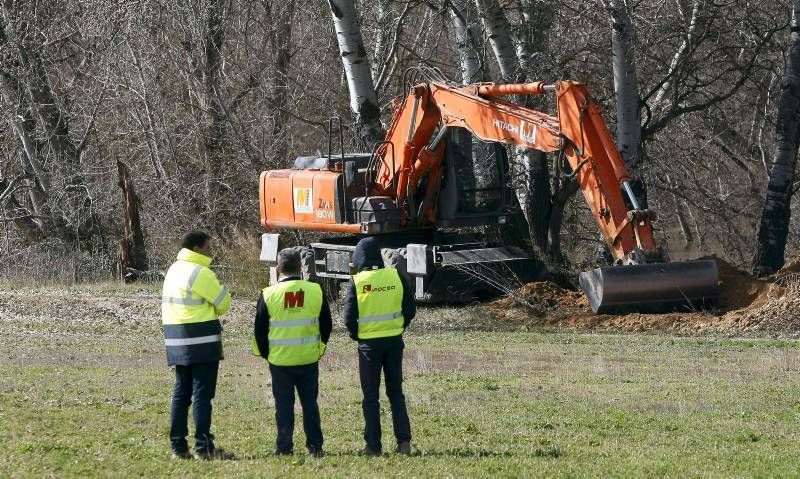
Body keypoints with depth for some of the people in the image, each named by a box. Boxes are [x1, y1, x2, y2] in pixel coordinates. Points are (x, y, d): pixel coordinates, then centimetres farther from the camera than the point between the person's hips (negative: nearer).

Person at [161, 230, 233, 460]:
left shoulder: (174, 270, 13)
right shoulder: (200, 273, -14)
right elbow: (223, 304, -7)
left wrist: (206, 311, 6)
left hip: (177, 342, 8)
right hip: (202, 342, -8)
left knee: (181, 393, 11)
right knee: (202, 394, -6)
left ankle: (178, 446, 11)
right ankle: (203, 447, -7)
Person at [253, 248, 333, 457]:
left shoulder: (268, 295, -8)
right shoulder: (315, 292, -3)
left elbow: (260, 330, -2)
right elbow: (326, 325, 7)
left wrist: (265, 353, 13)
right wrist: (319, 347, 20)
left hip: (280, 360, -2)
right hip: (309, 359, 2)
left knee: (284, 404, 5)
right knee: (310, 403, 10)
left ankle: (284, 447, 6)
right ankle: (315, 445, 10)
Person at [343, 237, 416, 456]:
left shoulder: (357, 282, -11)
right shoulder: (395, 276, -2)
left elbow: (349, 317, -12)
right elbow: (410, 308, 1)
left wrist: (356, 335, 7)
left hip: (369, 343, -3)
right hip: (395, 342, 3)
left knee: (371, 396, 6)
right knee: (396, 392, 14)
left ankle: (373, 445, 7)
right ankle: (404, 440, 6)